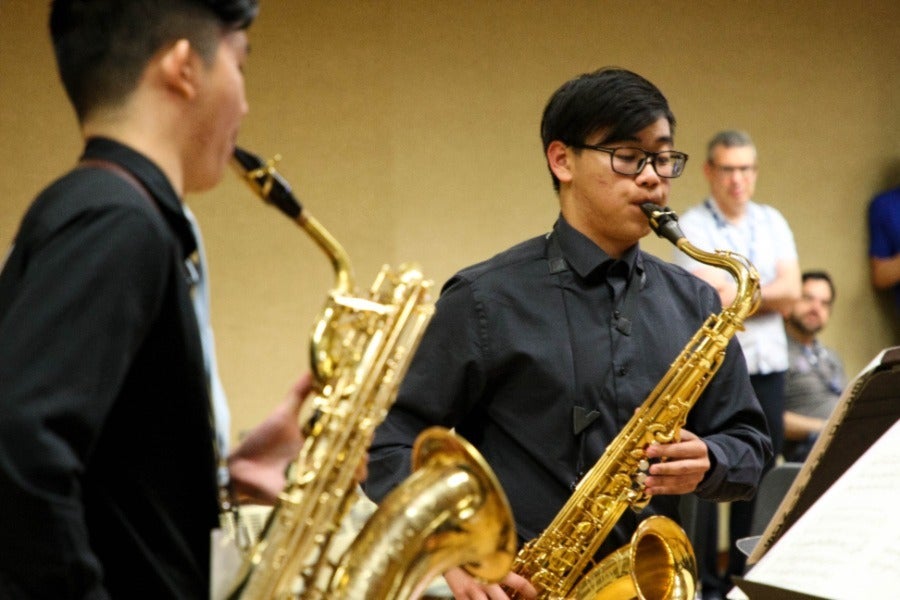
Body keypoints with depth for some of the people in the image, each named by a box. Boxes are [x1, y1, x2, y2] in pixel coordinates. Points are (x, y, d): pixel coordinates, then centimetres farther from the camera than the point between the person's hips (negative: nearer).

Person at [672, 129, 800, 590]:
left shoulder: (772, 221, 11)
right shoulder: (691, 226, -5)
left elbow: (791, 292, -1)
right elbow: (711, 298, -17)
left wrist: (737, 295, -10)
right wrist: (766, 293, -10)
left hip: (768, 366, 5)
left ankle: (746, 571, 20)